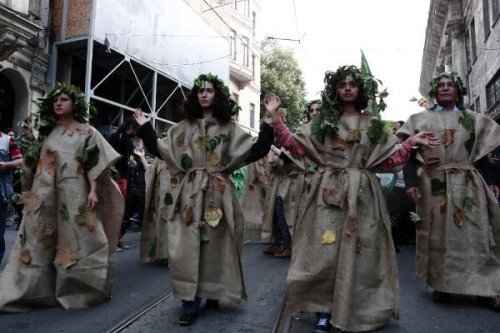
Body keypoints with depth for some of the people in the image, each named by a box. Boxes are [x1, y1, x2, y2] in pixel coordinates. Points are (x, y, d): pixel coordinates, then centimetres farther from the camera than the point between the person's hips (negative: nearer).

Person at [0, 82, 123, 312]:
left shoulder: (86, 132, 2)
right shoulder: (47, 131, 14)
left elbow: (95, 163, -4)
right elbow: (35, 163, 16)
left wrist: (93, 190, -14)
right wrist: (31, 191, 12)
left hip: (73, 194, -3)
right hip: (45, 194, 4)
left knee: (75, 240, 0)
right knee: (39, 241, 5)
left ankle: (78, 290, 14)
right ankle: (25, 291, 14)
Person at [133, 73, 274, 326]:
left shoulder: (229, 128, 5)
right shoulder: (184, 127, 12)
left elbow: (255, 151, -3)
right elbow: (161, 151, 11)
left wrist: (268, 124, -10)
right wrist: (145, 127, 7)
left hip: (216, 194, -1)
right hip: (189, 194, 1)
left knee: (215, 246, 6)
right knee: (187, 247, -2)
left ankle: (212, 294, 27)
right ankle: (190, 304, 8)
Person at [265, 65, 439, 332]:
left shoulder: (372, 125, 12)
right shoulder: (323, 121, 10)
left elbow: (389, 159, 11)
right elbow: (296, 145, 4)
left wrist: (411, 142, 0)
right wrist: (275, 117, -2)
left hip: (361, 195, 2)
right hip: (329, 194, -1)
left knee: (357, 253, 4)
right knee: (324, 252, -6)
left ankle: (354, 311, 21)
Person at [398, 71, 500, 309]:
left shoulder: (473, 119, 14)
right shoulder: (421, 119, 8)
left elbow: (481, 154, 14)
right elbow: (411, 153, 1)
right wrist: (411, 181, -10)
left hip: (467, 184, 1)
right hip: (434, 184, -1)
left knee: (475, 234, -1)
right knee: (437, 234, 2)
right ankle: (441, 284, 11)